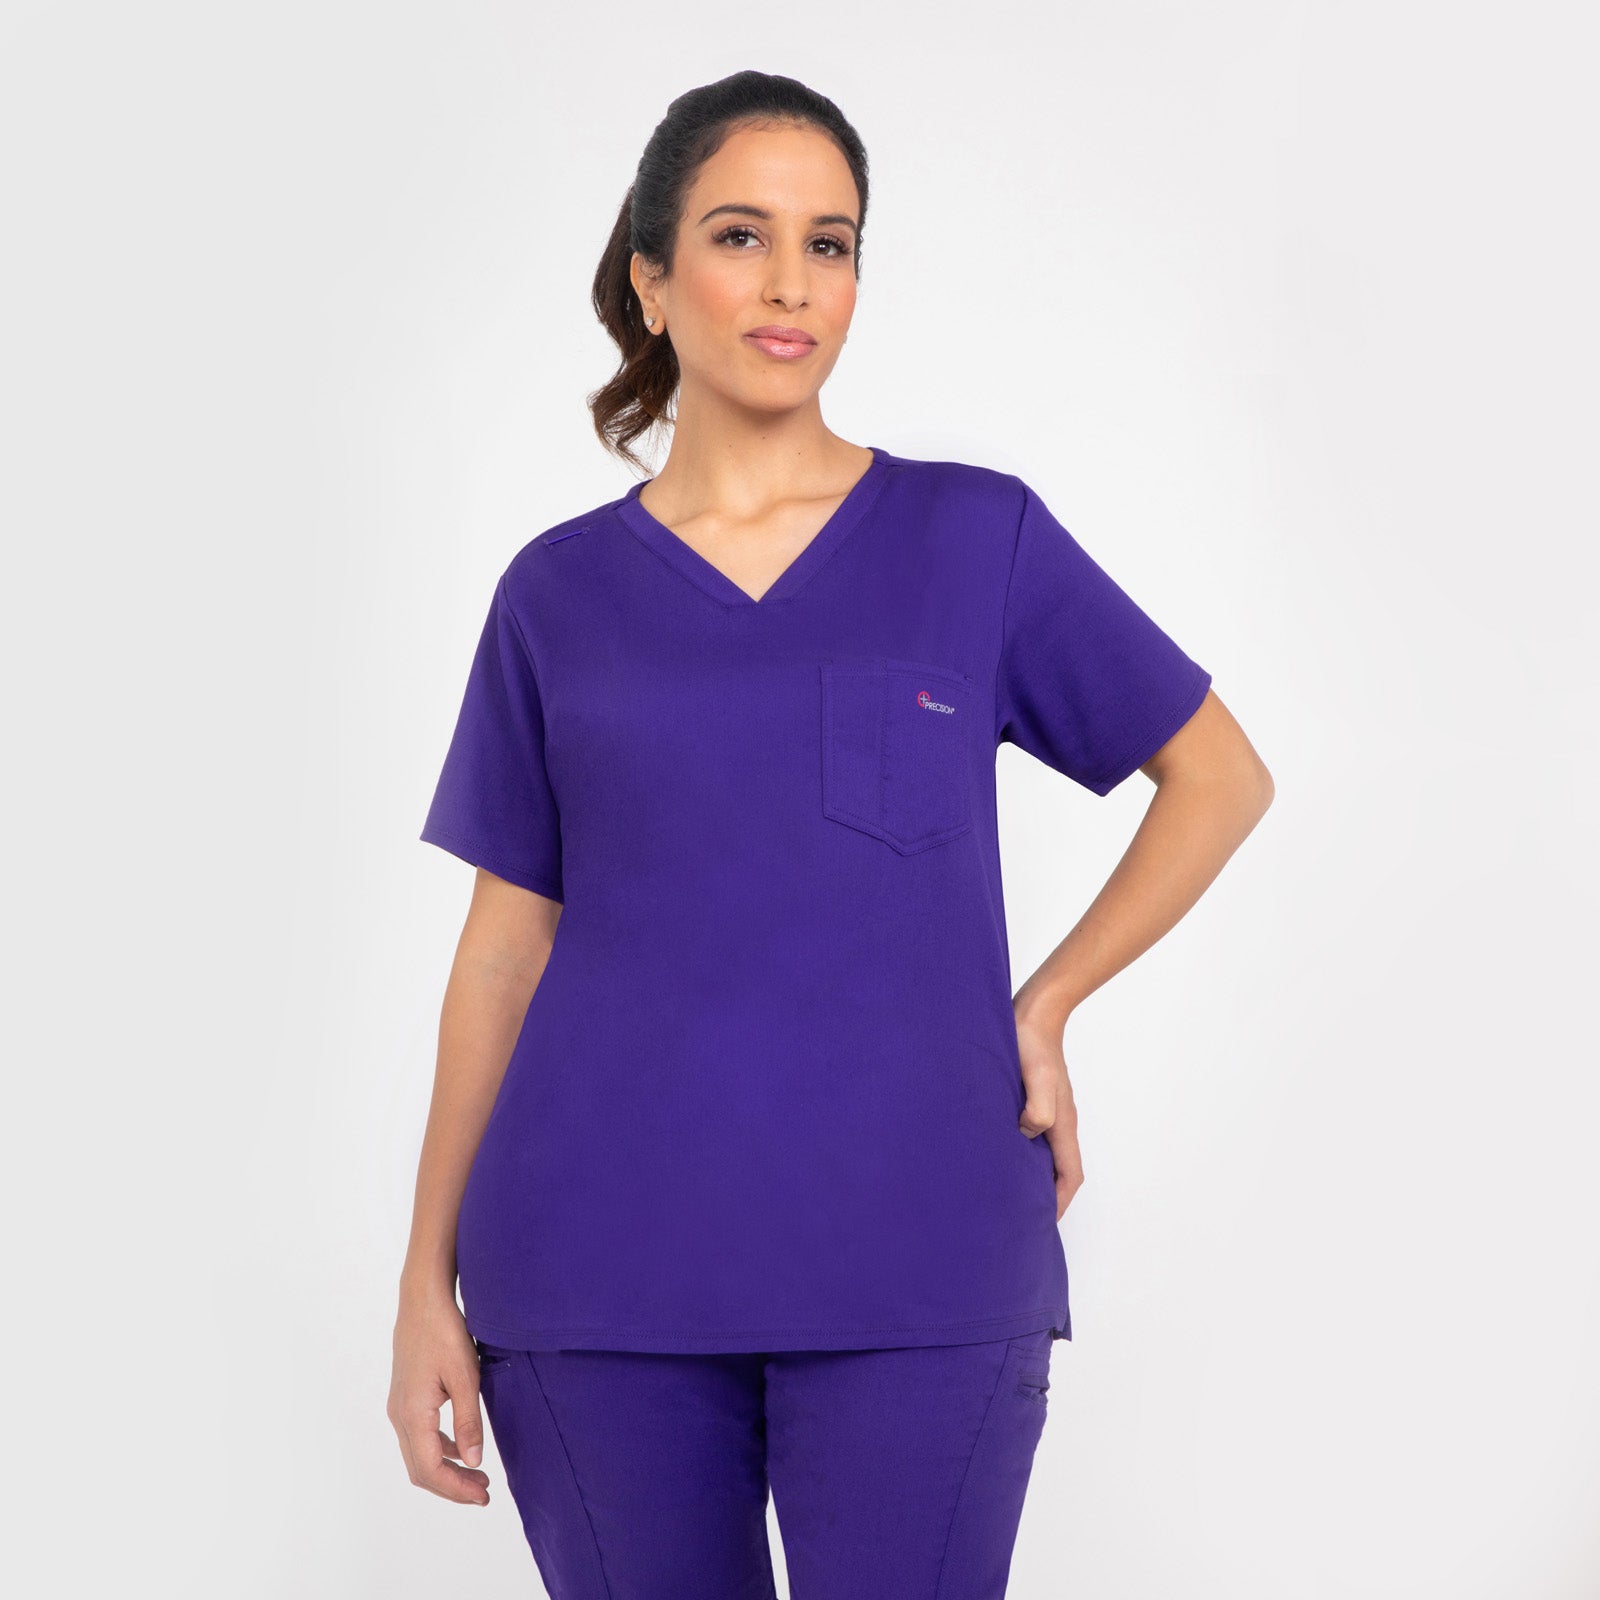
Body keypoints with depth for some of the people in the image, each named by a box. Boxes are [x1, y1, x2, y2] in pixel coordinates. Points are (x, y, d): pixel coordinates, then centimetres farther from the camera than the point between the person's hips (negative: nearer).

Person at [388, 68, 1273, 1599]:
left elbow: (1221, 777, 12)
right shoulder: (558, 593, 6)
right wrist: (428, 1281, 4)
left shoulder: (979, 537, 3)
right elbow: (505, 949, 8)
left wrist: (1043, 1009, 1)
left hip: (917, 1271, -1)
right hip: (598, 1273, 1)